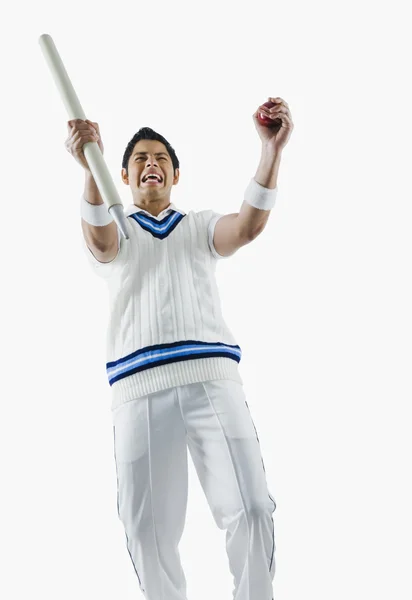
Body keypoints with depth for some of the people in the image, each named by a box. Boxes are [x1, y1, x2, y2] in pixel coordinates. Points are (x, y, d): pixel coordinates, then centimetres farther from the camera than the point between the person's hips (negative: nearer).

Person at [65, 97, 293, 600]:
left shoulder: (199, 226, 21)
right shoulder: (113, 232, 17)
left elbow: (248, 226, -2)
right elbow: (100, 243, -10)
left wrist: (271, 150, -18)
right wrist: (90, 169, -30)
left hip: (212, 378, 1)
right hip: (140, 388, 0)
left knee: (250, 509, -10)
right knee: (147, 528, 1)